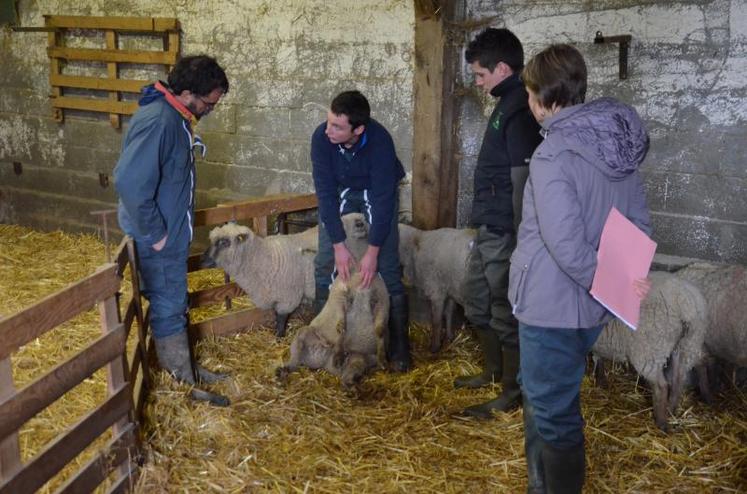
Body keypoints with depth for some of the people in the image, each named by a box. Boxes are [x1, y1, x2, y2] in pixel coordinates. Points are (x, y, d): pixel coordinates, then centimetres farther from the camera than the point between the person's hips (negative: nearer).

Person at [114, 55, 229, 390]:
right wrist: (154, 233, -25)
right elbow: (130, 182, -33)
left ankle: (183, 368, 35)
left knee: (174, 301, 20)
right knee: (168, 305, 3)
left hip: (173, 229, 10)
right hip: (158, 235, -10)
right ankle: (182, 377, 16)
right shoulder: (157, 121, -27)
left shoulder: (176, 117, 4)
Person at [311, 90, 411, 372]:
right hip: (339, 191, 3)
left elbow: (383, 199, -31)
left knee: (387, 267, -9)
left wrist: (372, 253, -29)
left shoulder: (380, 141, -35)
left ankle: (399, 348, -1)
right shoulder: (321, 138, -29)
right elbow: (325, 192, -24)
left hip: (377, 191, -2)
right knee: (325, 264, -4)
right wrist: (339, 246, -25)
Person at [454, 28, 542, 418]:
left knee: (505, 313, 1)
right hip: (488, 229, 10)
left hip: (504, 233, -10)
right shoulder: (507, 103, 12)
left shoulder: (519, 110, -19)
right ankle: (494, 371, 39)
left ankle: (512, 394, 15)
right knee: (477, 303, 21)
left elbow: (523, 181, -22)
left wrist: (520, 241, -22)